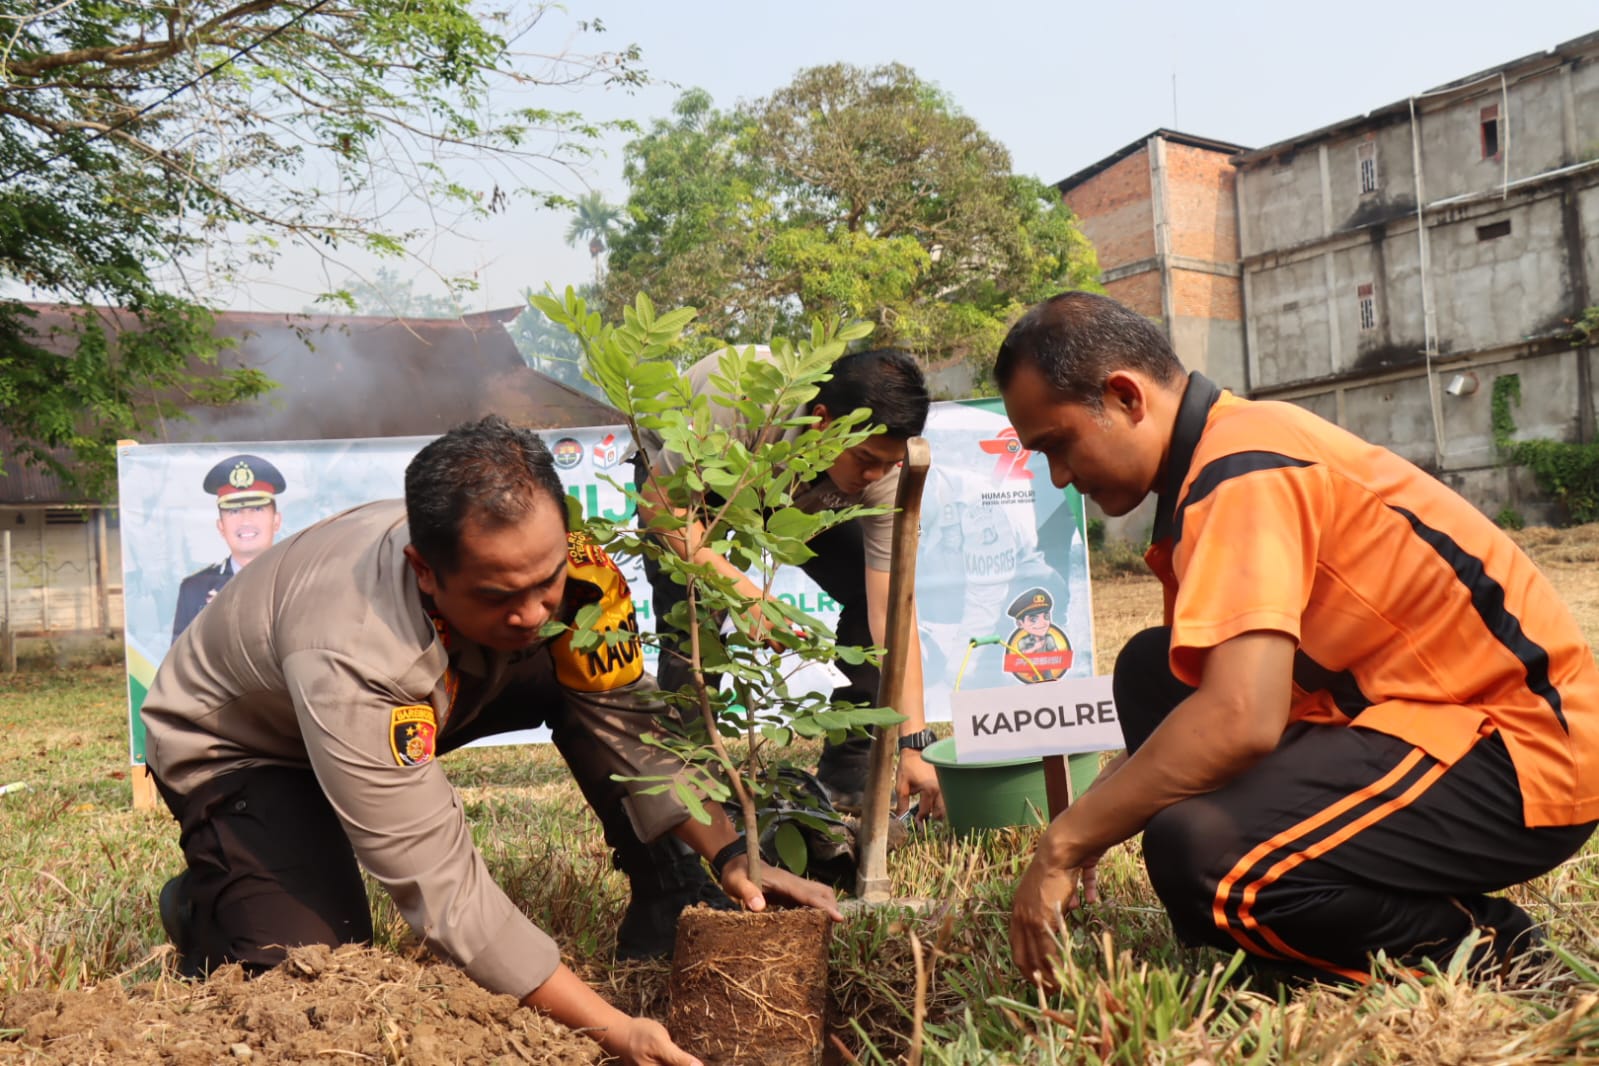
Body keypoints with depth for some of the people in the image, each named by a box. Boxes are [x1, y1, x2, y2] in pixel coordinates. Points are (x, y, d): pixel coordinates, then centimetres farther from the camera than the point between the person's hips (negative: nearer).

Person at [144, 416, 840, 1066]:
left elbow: (626, 719, -15)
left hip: (401, 714, 5)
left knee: (593, 683, -15)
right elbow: (441, 888, -39)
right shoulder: (347, 660, -43)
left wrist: (728, 853, -26)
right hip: (237, 749, -5)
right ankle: (205, 906, 8)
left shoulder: (544, 558, -28)